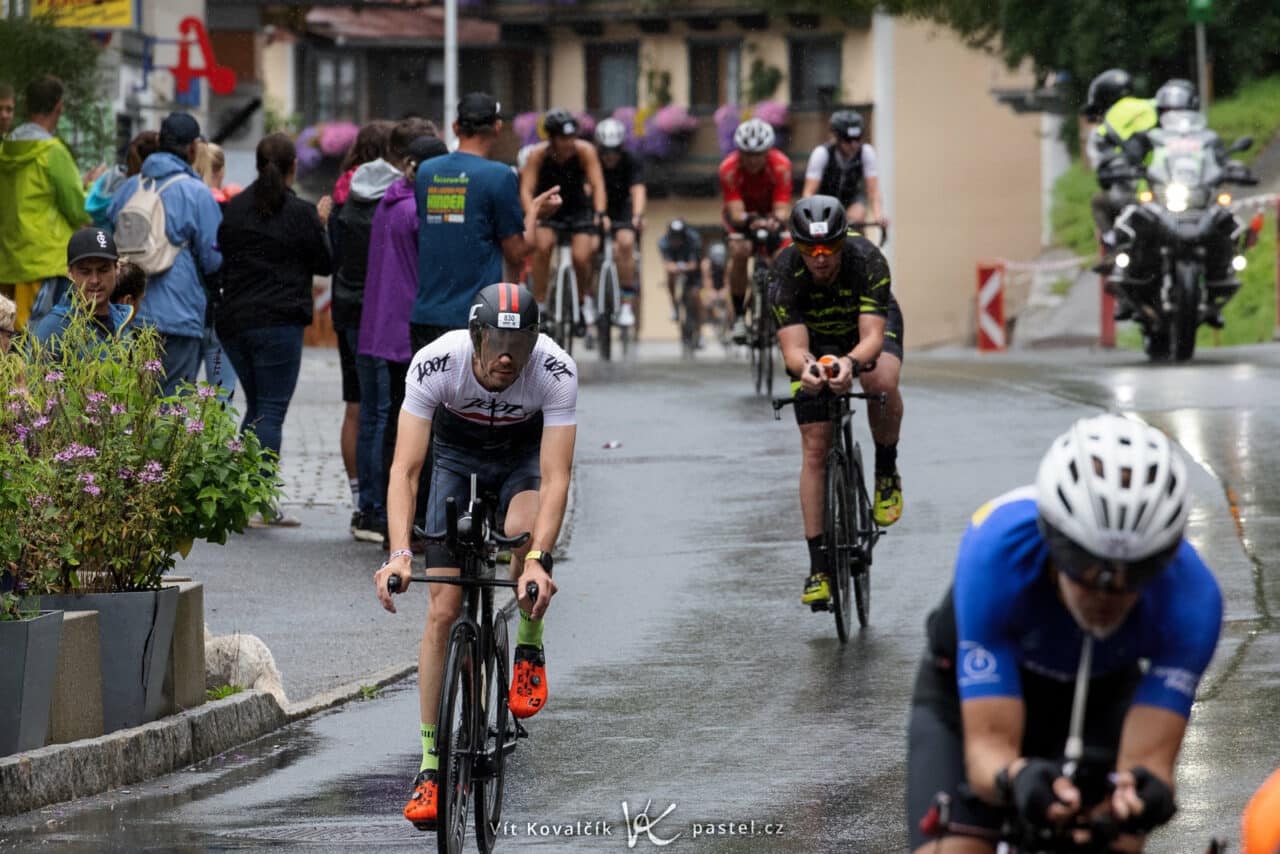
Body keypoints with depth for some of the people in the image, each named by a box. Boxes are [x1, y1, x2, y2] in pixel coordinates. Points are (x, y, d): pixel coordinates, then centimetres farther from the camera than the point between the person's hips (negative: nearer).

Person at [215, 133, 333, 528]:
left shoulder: (235, 208, 6)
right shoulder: (300, 213, -8)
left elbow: (220, 255, 14)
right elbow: (325, 263, 2)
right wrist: (322, 224, 17)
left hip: (233, 320, 5)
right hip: (279, 323, -5)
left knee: (255, 407, 17)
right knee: (272, 411, -3)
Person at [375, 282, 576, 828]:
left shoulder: (556, 371, -34)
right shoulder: (435, 364, -33)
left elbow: (555, 476, -37)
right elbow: (405, 468, -35)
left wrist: (539, 560, -51)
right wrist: (399, 553, -49)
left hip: (525, 453, -1)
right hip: (458, 455, 1)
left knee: (523, 530, -37)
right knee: (443, 611, -9)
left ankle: (530, 648, -7)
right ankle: (430, 768, -2)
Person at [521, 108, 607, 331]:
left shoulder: (584, 151, -23)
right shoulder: (538, 155, -23)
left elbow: (597, 184, -27)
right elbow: (526, 190, -28)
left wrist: (600, 214, -44)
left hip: (578, 206, 0)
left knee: (581, 258, -16)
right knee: (543, 245, -29)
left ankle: (586, 300, 15)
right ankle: (540, 304, -19)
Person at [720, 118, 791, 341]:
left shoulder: (781, 165, -30)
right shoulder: (729, 168, -31)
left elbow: (782, 209, -34)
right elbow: (736, 213, -36)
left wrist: (775, 220, -58)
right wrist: (751, 221, -59)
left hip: (770, 215, 1)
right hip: (742, 216, -1)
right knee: (739, 251, -29)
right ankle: (738, 316, -19)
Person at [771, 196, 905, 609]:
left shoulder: (867, 261, -36)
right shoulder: (786, 273, -33)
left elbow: (872, 338, -42)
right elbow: (793, 347, -38)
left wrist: (851, 361, -63)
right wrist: (805, 366, -61)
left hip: (872, 324, -1)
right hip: (814, 339, 1)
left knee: (881, 382, -36)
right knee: (815, 448, -9)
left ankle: (887, 472, -8)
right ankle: (818, 566, -4)